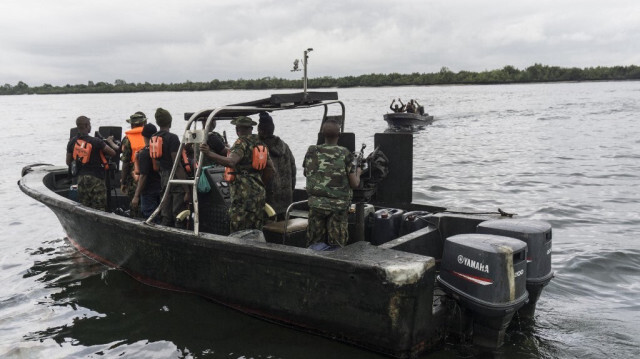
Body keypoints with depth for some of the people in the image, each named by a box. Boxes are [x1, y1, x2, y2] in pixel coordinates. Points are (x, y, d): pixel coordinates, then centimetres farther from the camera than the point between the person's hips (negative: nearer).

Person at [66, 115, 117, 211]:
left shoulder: (72, 142, 2)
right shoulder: (96, 142, -15)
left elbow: (68, 162, 10)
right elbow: (113, 153, -10)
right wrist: (110, 142, 8)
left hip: (81, 177, 6)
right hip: (96, 178, -6)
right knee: (99, 209, -2)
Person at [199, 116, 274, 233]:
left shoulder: (241, 143, -9)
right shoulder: (260, 143, 16)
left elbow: (231, 162, -28)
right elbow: (270, 169, 17)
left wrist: (210, 153, -33)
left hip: (243, 193, -8)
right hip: (259, 193, 8)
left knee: (238, 232, -4)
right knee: (255, 232, 14)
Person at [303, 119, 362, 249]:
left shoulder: (311, 153, -2)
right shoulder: (346, 155, -11)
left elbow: (306, 174, 12)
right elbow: (354, 184, -8)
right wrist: (358, 172, 12)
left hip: (316, 204, 2)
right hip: (338, 206, -2)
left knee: (315, 243, 12)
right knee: (335, 246, 8)